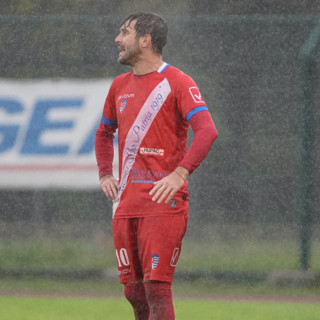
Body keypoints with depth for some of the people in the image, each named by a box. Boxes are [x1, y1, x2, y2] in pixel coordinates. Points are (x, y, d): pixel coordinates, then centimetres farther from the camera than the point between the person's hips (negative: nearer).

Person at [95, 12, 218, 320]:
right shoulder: (120, 86, 17)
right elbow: (104, 132, 32)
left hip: (163, 201, -7)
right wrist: (105, 174, 16)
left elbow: (207, 130, -17)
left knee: (157, 288, -14)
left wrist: (179, 174, -27)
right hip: (126, 202, 7)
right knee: (133, 291, 7)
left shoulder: (177, 82, -5)